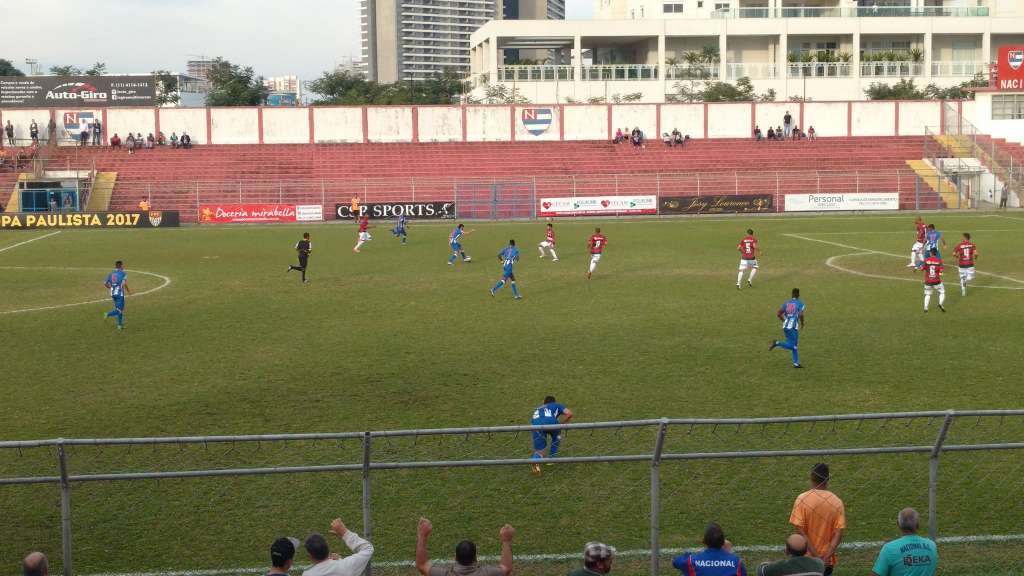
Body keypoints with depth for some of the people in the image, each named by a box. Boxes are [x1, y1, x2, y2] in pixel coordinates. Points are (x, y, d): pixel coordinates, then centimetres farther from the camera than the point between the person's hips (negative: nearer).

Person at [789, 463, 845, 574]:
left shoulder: (802, 499, -12)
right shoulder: (837, 502, -5)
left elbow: (800, 531, -16)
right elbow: (838, 534, -10)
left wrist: (816, 556, -14)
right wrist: (826, 557, -14)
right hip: (828, 561, 2)